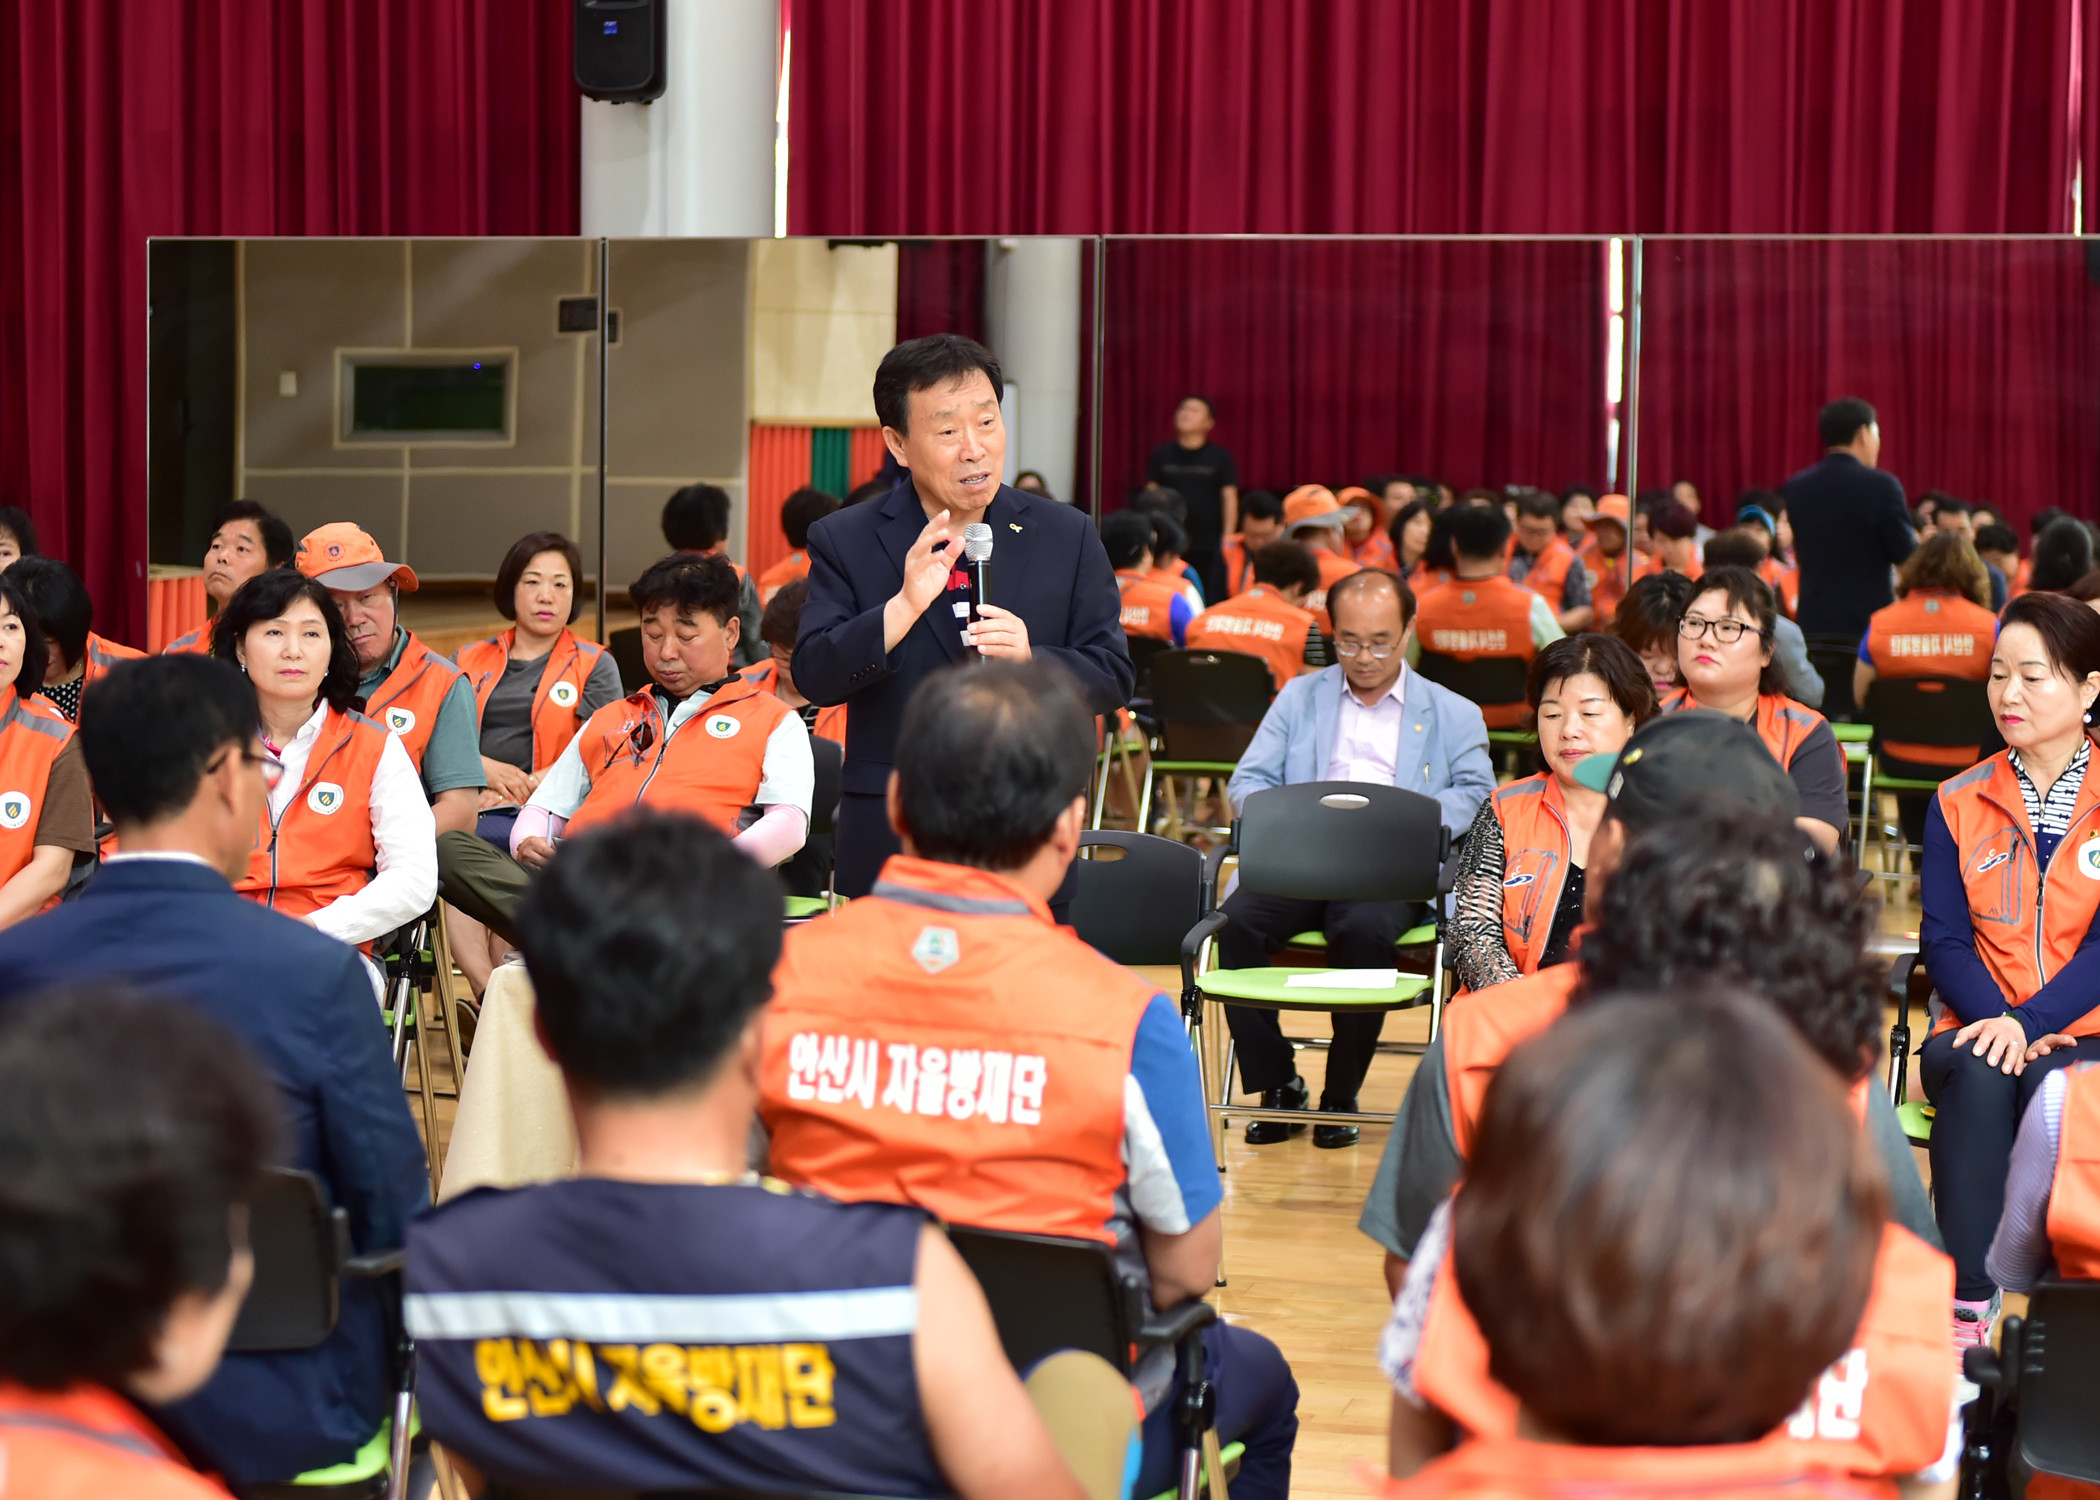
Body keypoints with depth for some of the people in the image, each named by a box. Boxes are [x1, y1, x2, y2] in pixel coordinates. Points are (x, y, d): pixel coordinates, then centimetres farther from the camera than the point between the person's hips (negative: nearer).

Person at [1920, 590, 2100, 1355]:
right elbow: (1943, 939, 3)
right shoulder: (1959, 804, 10)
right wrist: (1993, 1021, -17)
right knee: (1977, 1073, -34)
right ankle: (1966, 1304, -36)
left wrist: (2028, 1023, -22)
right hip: (1979, 1029, 2)